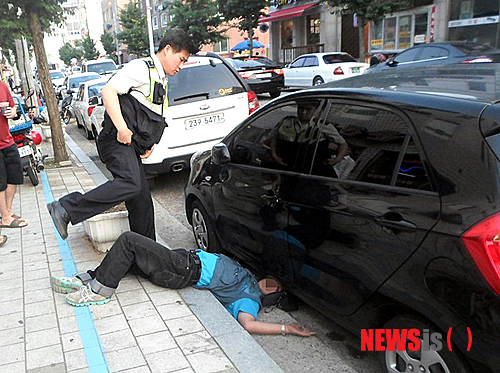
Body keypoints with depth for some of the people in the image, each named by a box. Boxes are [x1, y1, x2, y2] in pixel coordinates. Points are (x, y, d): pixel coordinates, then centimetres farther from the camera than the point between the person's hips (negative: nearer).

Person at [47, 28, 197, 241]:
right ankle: (65, 209, -28)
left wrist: (150, 144, 18)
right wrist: (122, 128, -25)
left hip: (132, 147, 9)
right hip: (118, 141, -9)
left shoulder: (162, 81, 24)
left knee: (142, 202, 9)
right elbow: (109, 92, -17)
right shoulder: (141, 68, -5)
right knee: (131, 183, -31)